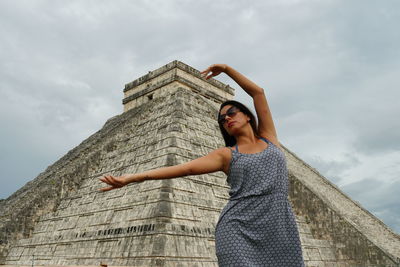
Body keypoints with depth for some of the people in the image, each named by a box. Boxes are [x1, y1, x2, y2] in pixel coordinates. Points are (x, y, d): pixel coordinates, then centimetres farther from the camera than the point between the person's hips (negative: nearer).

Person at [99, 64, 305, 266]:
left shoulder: (268, 137, 14)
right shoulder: (226, 155, 7)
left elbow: (257, 92, 12)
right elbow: (186, 168, -5)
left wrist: (226, 68, 16)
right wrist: (133, 177, -14)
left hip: (280, 231, 3)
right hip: (239, 231, -2)